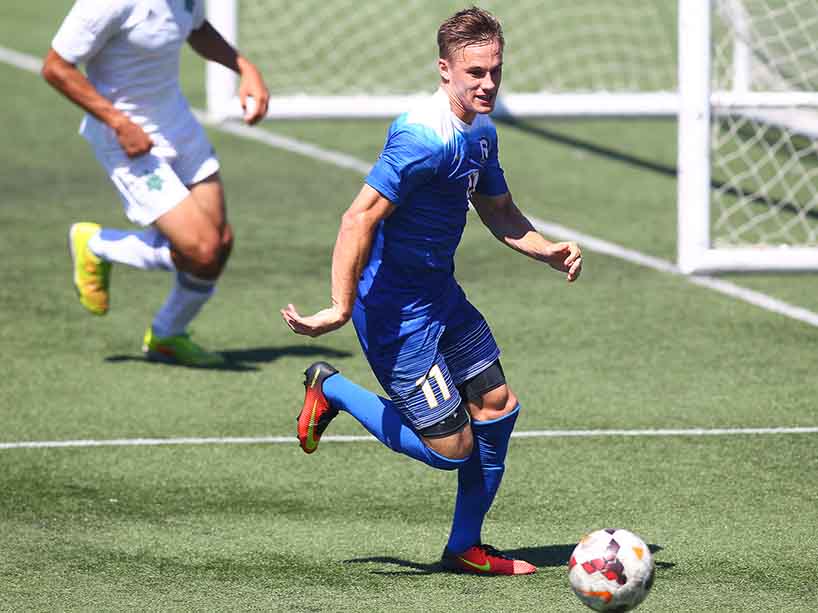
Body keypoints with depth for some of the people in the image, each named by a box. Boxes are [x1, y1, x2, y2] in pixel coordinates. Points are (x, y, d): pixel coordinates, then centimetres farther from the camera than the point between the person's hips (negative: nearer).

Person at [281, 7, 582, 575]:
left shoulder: (480, 134, 7)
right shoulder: (427, 139, -25)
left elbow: (499, 212, 22)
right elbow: (360, 217, -30)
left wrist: (546, 250, 2)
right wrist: (341, 307, -35)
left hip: (441, 295, 10)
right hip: (397, 310, -10)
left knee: (497, 405, 12)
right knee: (451, 447, -6)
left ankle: (466, 548, 26)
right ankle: (331, 389, 12)